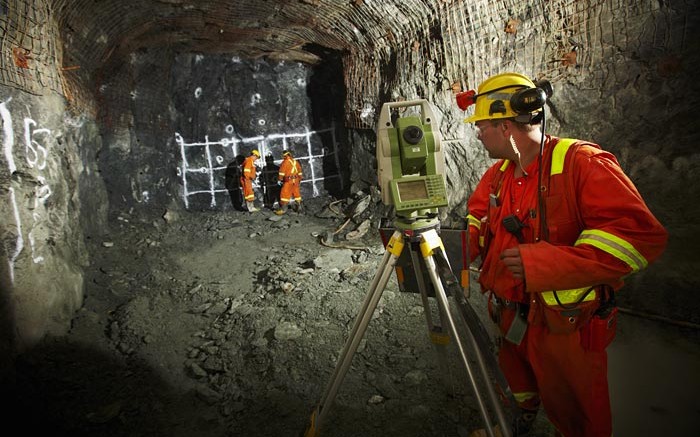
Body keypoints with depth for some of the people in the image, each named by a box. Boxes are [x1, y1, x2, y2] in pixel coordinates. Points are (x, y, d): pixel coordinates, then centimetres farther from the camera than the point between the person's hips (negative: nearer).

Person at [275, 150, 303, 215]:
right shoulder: (296, 162, 13)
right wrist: (299, 180, 27)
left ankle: (282, 209, -7)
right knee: (296, 193, 16)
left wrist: (280, 179, -2)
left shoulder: (285, 162, -7)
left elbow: (282, 172, -11)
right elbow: (299, 172, 18)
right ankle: (299, 206, 20)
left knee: (284, 194, -5)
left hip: (288, 181, -6)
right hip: (295, 180, 6)